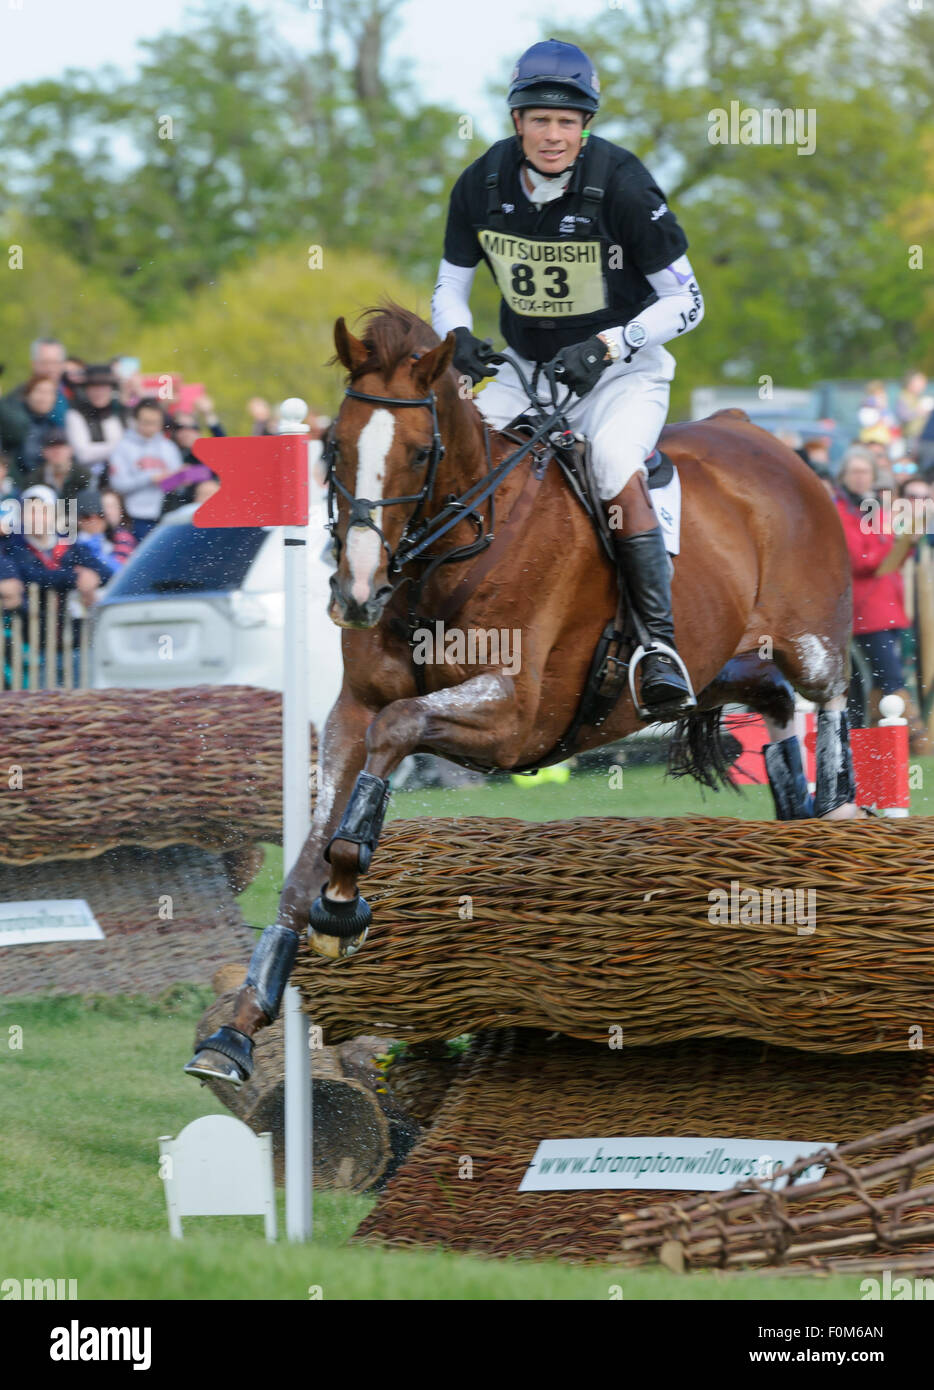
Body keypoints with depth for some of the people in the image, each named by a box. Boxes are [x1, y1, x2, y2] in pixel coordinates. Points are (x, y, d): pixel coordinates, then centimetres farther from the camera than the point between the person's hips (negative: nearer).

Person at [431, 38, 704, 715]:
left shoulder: (621, 183, -19)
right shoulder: (483, 184, -7)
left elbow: (686, 302, -15)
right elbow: (450, 287, 6)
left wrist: (604, 347, -28)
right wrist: (458, 337, -17)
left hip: (623, 371, -5)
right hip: (527, 371, 5)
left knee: (615, 466, -32)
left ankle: (663, 647, -29)